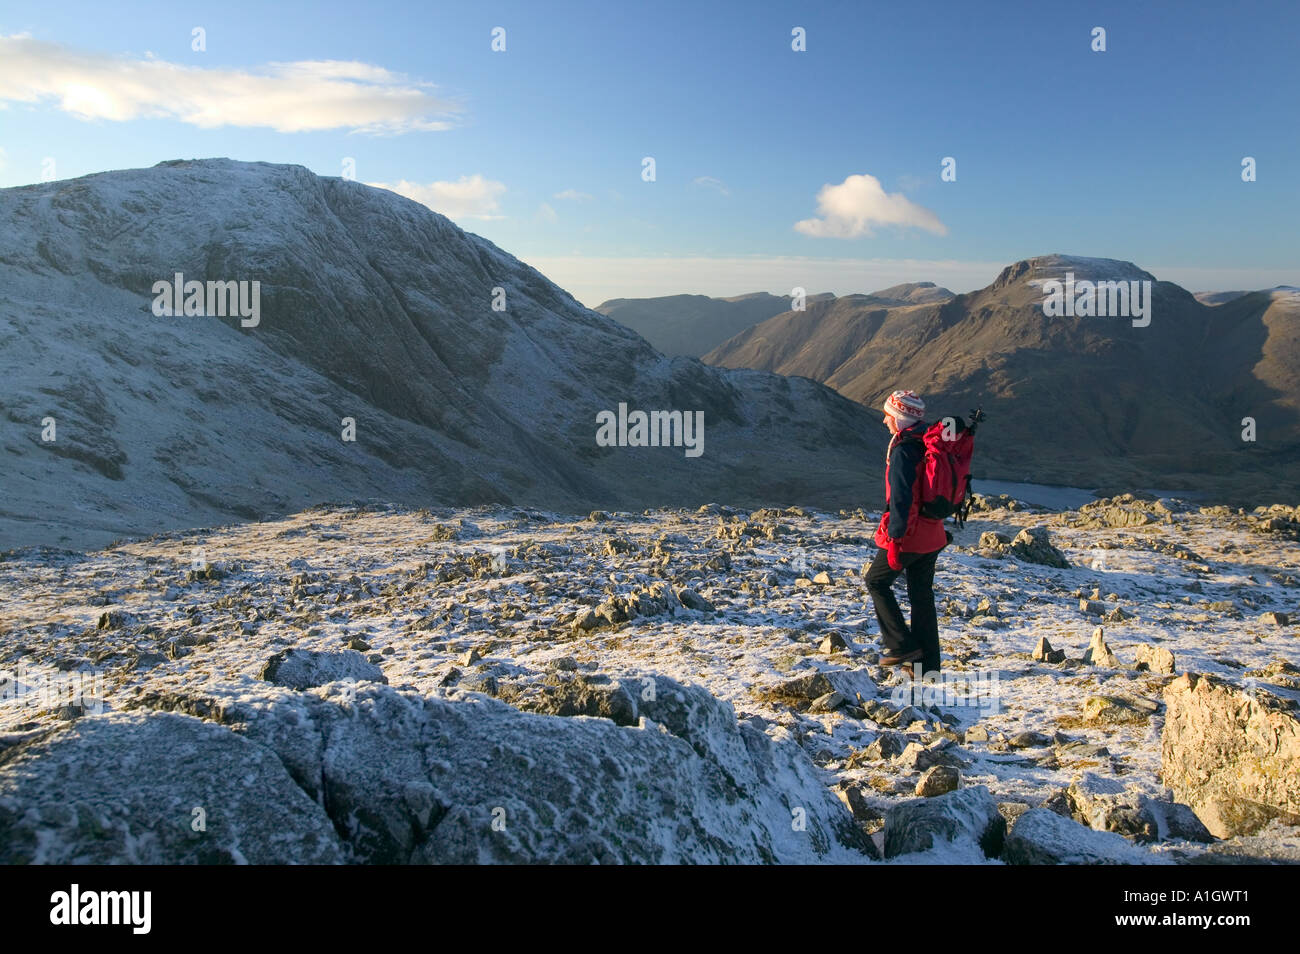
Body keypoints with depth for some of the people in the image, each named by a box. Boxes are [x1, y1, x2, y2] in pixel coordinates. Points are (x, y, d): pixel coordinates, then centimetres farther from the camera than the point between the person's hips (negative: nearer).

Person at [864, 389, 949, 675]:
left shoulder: (903, 450, -17)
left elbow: (901, 498, -23)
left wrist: (894, 538, -22)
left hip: (909, 535, -8)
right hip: (933, 535, 8)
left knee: (876, 581, 9)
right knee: (922, 594, 14)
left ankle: (902, 646, 6)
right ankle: (927, 661, 18)